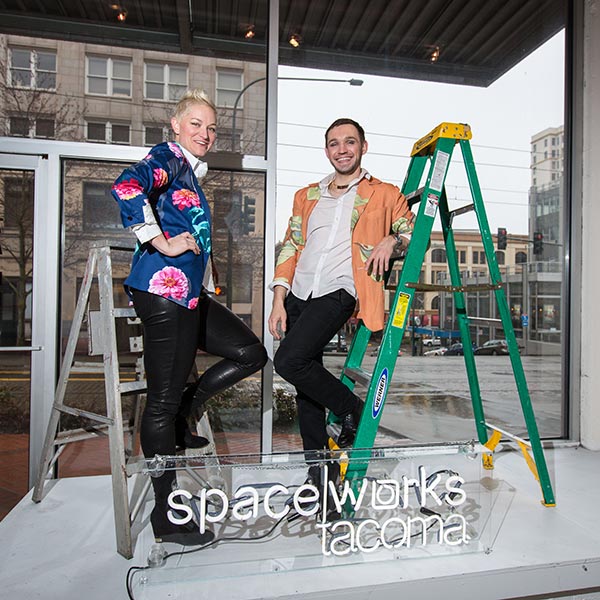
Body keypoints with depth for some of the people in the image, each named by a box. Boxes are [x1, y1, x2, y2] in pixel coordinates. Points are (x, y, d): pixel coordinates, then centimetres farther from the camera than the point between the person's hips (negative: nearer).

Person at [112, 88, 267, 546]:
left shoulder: (192, 172, 23)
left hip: (190, 294, 9)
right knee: (162, 400, -1)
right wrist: (162, 242, -19)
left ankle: (182, 415, 19)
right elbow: (127, 188, -26)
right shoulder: (167, 157, -4)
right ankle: (166, 517, 13)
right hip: (164, 290, -9)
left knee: (251, 353, 10)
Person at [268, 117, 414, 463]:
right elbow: (290, 248, 16)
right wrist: (279, 300, 6)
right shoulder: (307, 197, 21)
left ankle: (352, 410, 1)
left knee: (288, 361, -22)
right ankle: (315, 460, 20)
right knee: (306, 381, 6)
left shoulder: (384, 194, 11)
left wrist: (391, 241, -10)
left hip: (338, 292, -5)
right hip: (298, 295, 5)